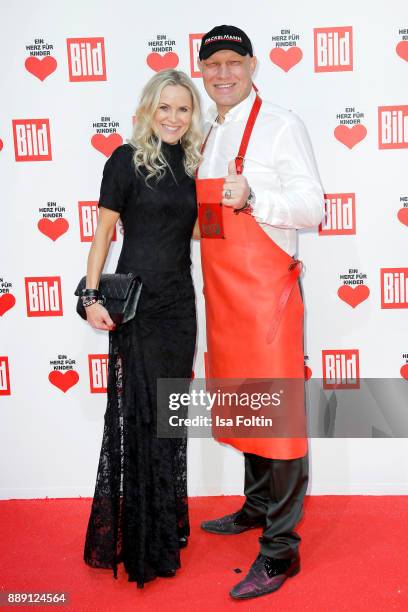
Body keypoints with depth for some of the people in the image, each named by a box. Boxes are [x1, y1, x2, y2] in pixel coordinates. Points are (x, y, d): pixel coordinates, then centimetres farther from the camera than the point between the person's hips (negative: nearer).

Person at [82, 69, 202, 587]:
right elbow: (103, 232, -6)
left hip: (179, 300, 6)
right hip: (136, 300, -5)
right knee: (138, 412, 0)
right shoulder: (127, 159, -5)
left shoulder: (190, 164, 11)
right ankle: (137, 541, 15)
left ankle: (167, 524, 28)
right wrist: (92, 297, -12)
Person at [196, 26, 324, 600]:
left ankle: (280, 547, 6)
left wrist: (252, 199, -24)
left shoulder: (280, 125, -6)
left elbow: (311, 207, -11)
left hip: (267, 289, -7)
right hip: (222, 291, 8)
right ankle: (258, 506, 36)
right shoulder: (207, 135, 16)